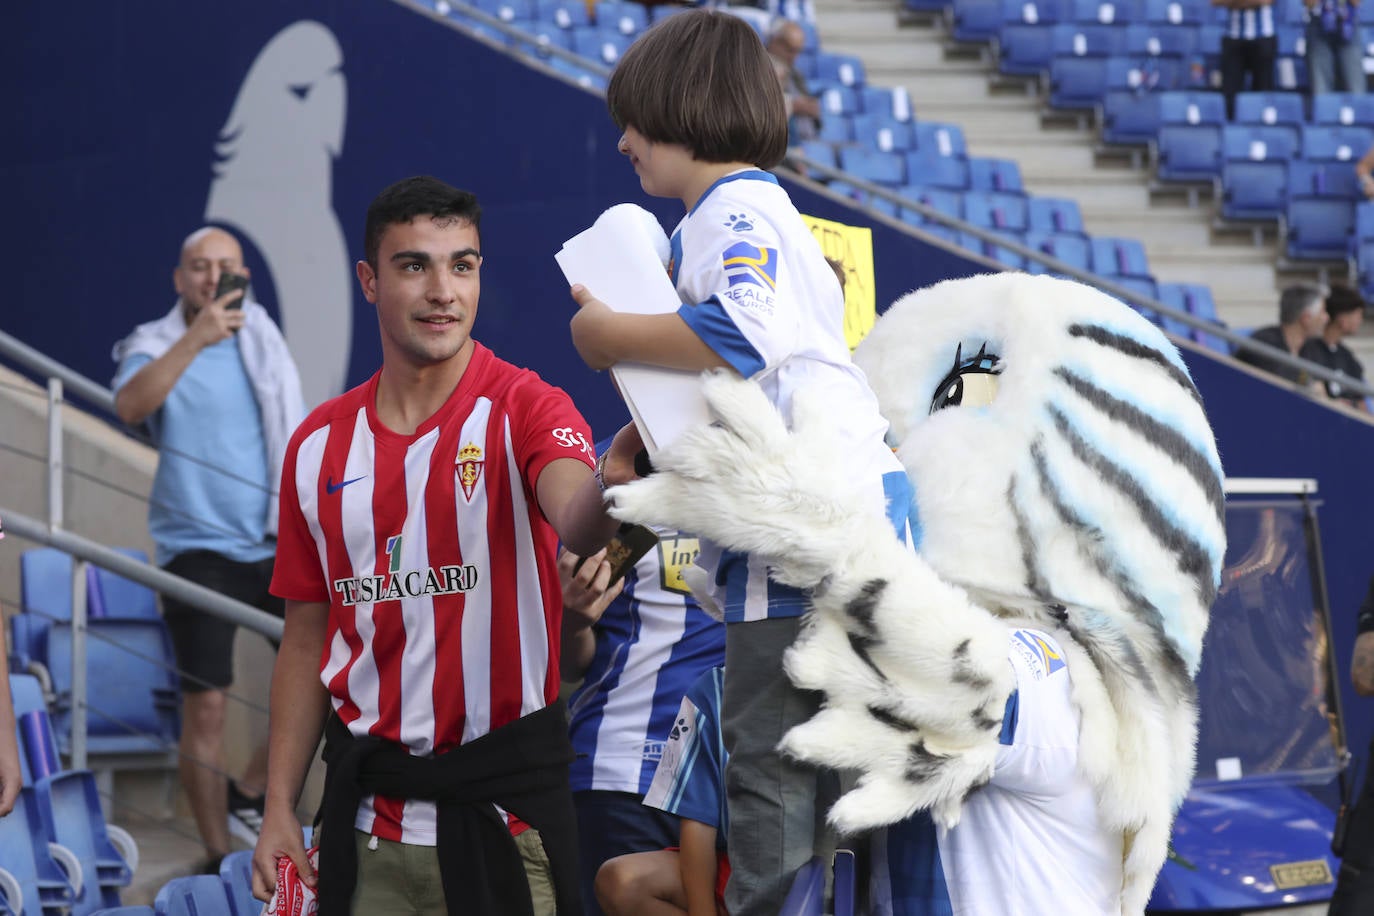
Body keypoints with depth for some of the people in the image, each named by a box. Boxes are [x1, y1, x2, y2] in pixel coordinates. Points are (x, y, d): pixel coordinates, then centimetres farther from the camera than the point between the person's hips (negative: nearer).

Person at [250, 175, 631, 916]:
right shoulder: (319, 445, 6)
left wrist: (609, 485, -52)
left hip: (504, 797, -3)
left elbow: (576, 523, -29)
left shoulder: (525, 410, -6)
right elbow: (306, 640, 11)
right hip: (364, 810, 4)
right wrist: (279, 808, 5)